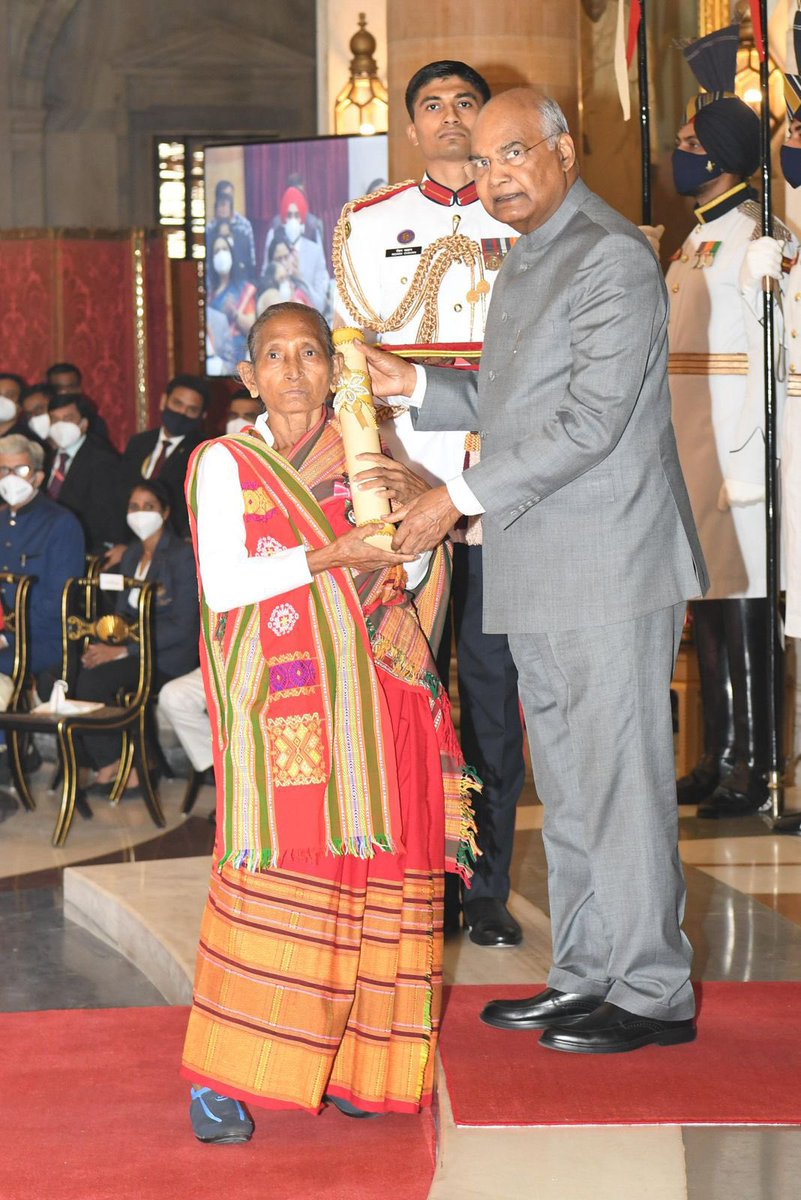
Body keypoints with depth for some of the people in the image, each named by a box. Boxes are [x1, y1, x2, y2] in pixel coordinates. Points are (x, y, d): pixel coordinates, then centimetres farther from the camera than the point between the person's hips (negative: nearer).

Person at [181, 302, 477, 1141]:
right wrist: (333, 555, -12)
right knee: (279, 865, -13)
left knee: (372, 869, -1)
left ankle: (350, 1063, 7)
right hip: (279, 697, -4)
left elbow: (412, 580, 16)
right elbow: (223, 585, -8)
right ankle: (221, 1074, -8)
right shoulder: (225, 463, 4)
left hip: (368, 692, 4)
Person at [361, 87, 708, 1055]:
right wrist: (414, 385, 11)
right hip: (538, 576, 9)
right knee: (567, 789, 14)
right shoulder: (523, 263, 19)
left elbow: (593, 419, -19)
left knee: (620, 782, -3)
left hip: (610, 568, -9)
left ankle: (652, 993, 7)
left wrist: (464, 495, -17)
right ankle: (585, 977, 23)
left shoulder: (612, 258, -11)